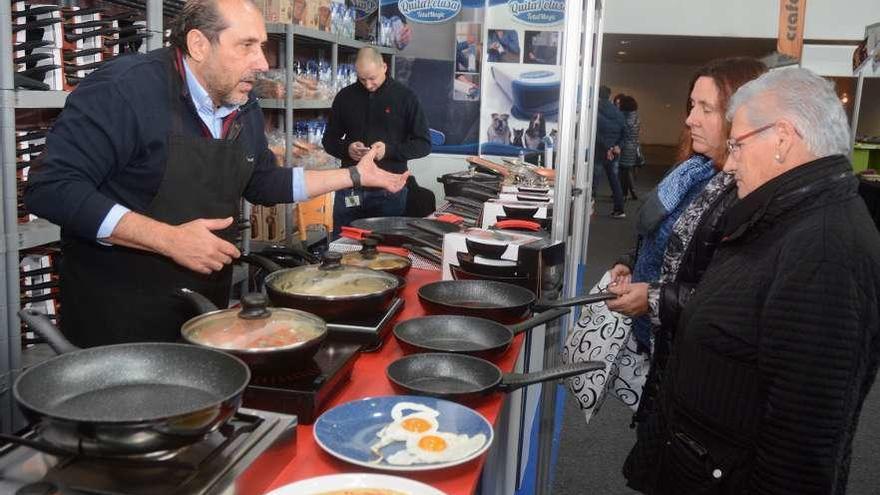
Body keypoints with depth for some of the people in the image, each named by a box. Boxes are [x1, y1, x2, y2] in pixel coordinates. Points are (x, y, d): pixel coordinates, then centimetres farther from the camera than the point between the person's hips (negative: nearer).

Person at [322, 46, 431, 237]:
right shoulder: (345, 96, 7)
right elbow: (329, 140, 14)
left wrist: (389, 150, -17)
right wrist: (347, 149, -9)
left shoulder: (405, 97, 0)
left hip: (389, 192, -2)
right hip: (349, 190, 3)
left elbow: (424, 144, -1)